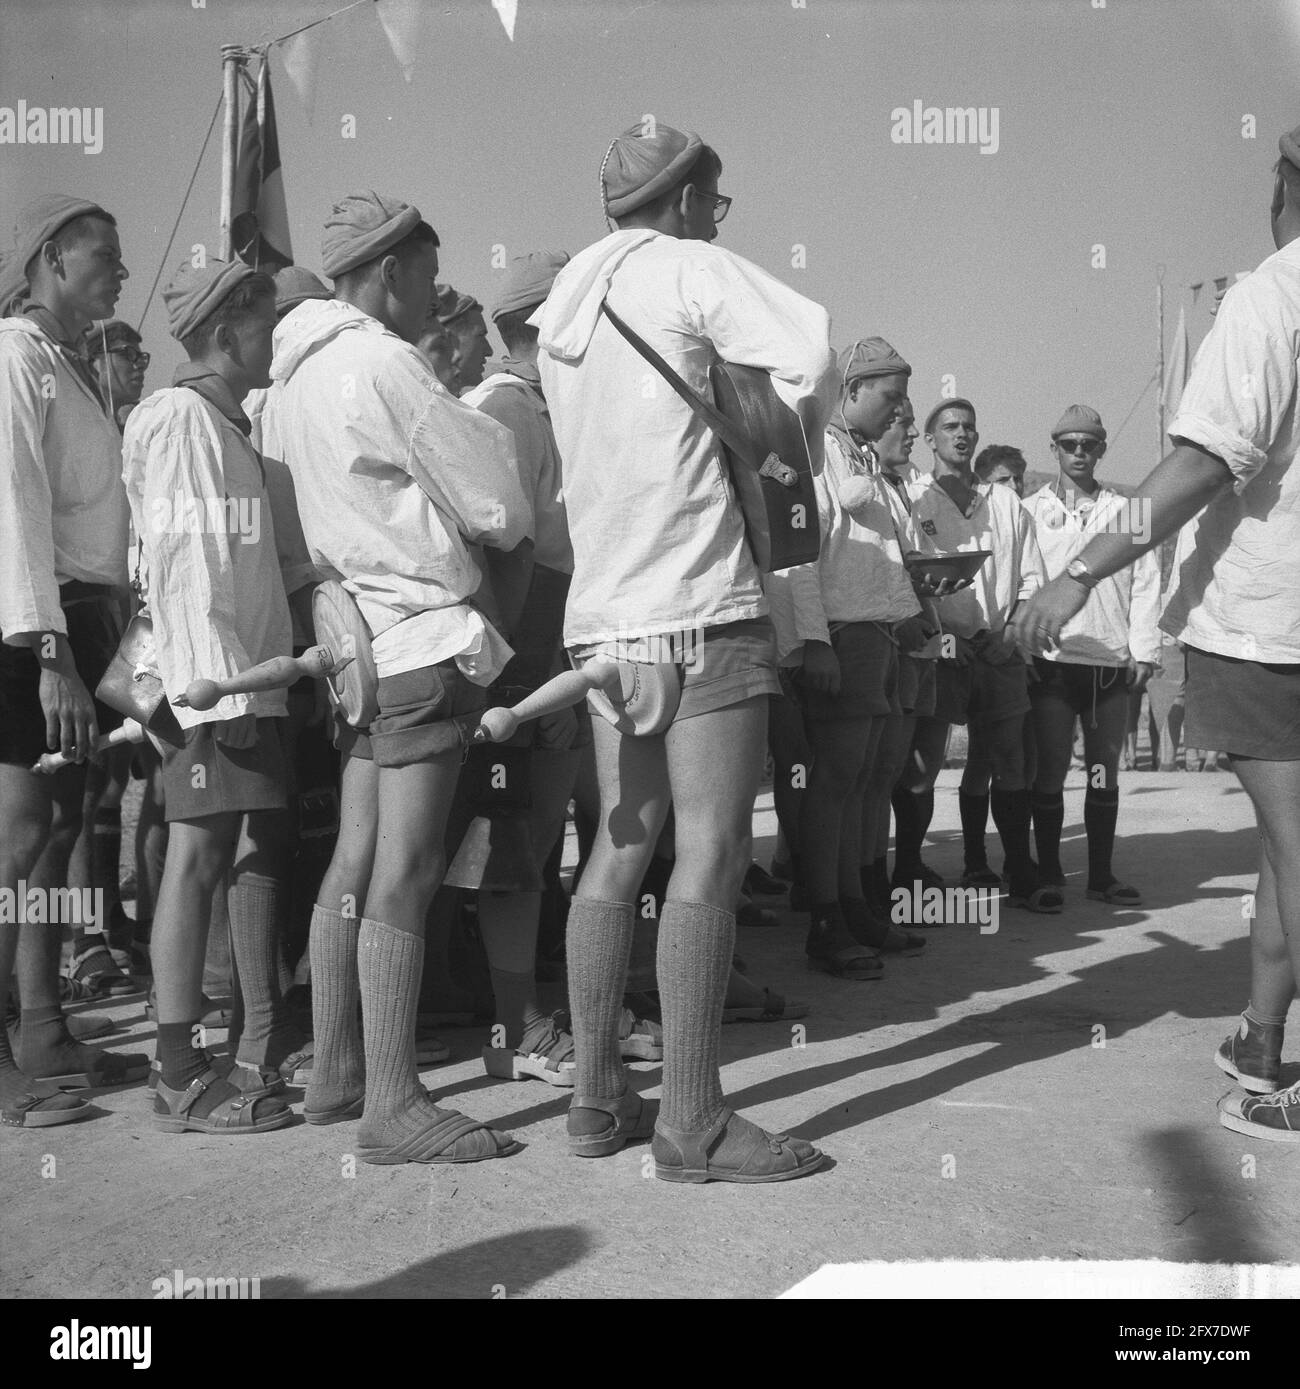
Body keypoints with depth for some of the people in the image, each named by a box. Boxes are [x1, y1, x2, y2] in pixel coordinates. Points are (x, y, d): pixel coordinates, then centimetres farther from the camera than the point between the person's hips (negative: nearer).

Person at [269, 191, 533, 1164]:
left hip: (360, 634, 9)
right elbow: (492, 499, -8)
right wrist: (513, 542, 13)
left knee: (357, 862, 12)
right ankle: (393, 1105, -2)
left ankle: (335, 1074, 21)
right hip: (424, 637, -9)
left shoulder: (304, 371, 15)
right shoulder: (381, 364, -13)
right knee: (405, 873, -7)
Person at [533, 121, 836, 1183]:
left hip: (605, 610, 8)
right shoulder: (690, 268, -3)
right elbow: (812, 352, -18)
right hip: (702, 601, -8)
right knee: (711, 854, -6)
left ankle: (598, 1096, 16)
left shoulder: (569, 307, 19)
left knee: (621, 847, 11)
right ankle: (692, 1118, -3)